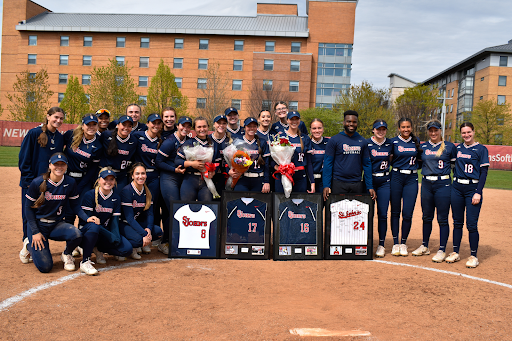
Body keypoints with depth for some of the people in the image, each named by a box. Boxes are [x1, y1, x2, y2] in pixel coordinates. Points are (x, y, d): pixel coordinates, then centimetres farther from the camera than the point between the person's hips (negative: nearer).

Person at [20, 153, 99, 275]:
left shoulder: (70, 183, -5)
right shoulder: (37, 182, -13)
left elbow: (75, 205, 3)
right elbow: (28, 208, -6)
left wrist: (87, 218, -17)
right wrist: (35, 232, -12)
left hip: (58, 224, 2)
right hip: (38, 224, -2)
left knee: (77, 235, -32)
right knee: (45, 266, -13)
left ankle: (67, 254, 4)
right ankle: (29, 246, 21)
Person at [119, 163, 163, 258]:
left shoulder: (147, 191, 2)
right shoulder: (127, 191, -18)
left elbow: (149, 213, 1)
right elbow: (129, 217, -23)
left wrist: (149, 228, -21)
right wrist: (144, 234, -31)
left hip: (138, 223, 6)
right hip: (124, 224, -6)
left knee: (158, 231, -20)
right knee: (138, 239, -34)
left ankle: (145, 245, 8)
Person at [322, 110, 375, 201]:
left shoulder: (362, 141, 10)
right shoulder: (334, 140, 0)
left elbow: (367, 164, 12)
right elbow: (327, 163, -2)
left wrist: (370, 187, 6)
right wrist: (326, 185, -10)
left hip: (357, 184, 3)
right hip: (339, 184, -3)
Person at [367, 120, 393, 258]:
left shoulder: (390, 144, 6)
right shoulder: (366, 143, -3)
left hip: (384, 182, 2)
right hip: (370, 180, -2)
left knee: (383, 214, 1)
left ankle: (381, 245, 9)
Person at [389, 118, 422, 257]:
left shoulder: (416, 141, 8)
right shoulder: (393, 142, 1)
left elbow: (420, 158, 19)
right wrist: (395, 164, -4)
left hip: (412, 179, 1)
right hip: (396, 177, -1)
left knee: (407, 213, -3)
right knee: (395, 212, 4)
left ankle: (403, 243, 13)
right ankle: (395, 243, 13)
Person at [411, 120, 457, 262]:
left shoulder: (450, 147, 2)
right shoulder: (423, 147, 10)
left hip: (443, 185, -3)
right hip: (426, 184, 3)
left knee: (442, 219, 0)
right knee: (427, 217, 12)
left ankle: (442, 250, 8)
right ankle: (425, 247, 24)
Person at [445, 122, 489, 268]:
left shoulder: (481, 149, -2)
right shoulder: (457, 148, 11)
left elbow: (484, 172, -6)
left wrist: (478, 192, -14)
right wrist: (454, 184, 7)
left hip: (473, 189, -4)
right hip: (457, 188, 4)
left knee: (471, 224, -6)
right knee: (457, 222, 9)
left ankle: (473, 256, 5)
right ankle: (455, 252, 18)